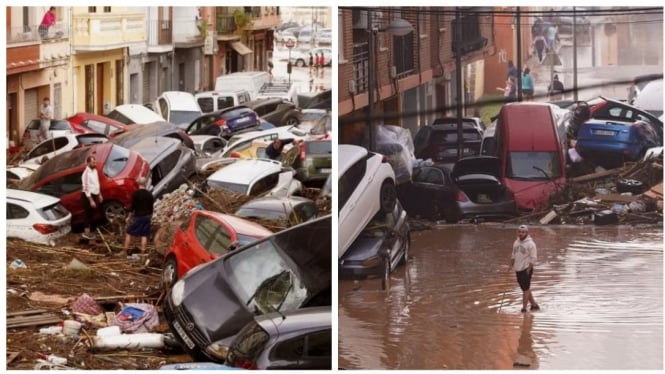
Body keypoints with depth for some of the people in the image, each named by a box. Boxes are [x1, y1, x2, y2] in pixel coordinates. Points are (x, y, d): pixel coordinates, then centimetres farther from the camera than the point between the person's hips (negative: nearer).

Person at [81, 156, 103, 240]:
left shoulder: (95, 171, 5)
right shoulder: (86, 173, -22)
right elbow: (86, 188, -24)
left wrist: (99, 195, 18)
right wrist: (91, 200, -24)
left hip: (94, 195, 8)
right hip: (88, 196, -8)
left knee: (92, 215, 14)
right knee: (89, 214, -2)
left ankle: (88, 231, 24)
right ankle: (86, 232, 6)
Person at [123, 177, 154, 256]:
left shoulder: (136, 193, -10)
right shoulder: (149, 194, 2)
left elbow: (132, 206, -11)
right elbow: (151, 208, 7)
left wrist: (129, 217, -3)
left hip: (137, 216, -3)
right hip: (146, 216, 3)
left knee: (129, 233, 6)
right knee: (144, 235, 6)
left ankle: (124, 251, 4)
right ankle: (142, 252, 5)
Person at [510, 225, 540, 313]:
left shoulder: (530, 244, -12)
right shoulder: (516, 242, 11)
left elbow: (533, 258, -13)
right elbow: (514, 255, 21)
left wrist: (529, 268, -16)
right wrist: (511, 264, 11)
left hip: (526, 269, -8)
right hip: (518, 269, 8)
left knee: (526, 289, -7)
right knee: (524, 288, 13)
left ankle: (524, 307, -5)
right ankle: (534, 304, 24)